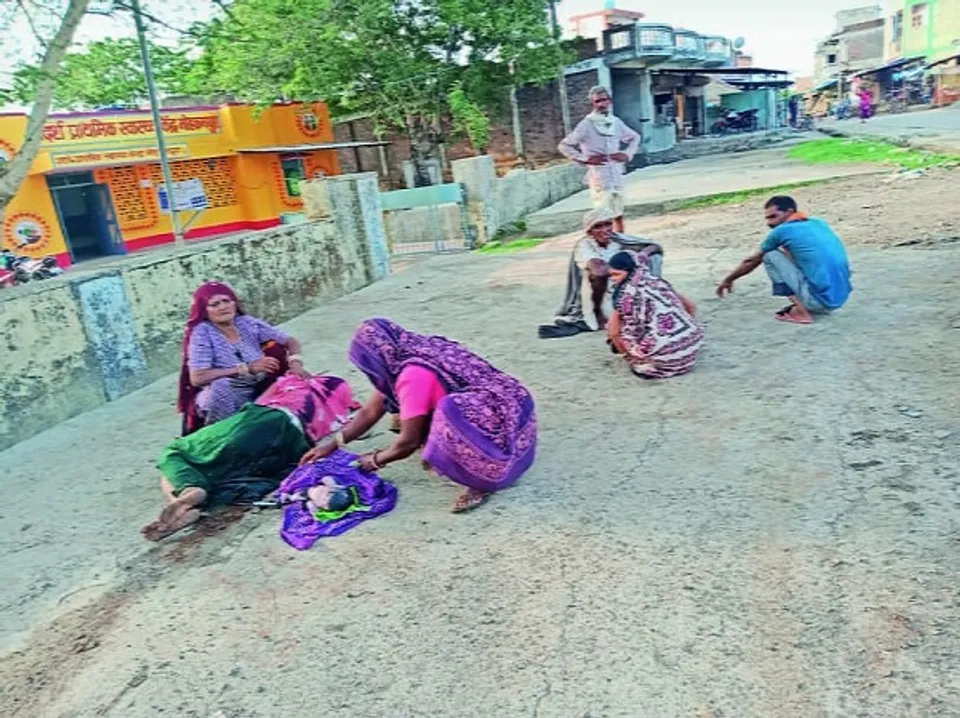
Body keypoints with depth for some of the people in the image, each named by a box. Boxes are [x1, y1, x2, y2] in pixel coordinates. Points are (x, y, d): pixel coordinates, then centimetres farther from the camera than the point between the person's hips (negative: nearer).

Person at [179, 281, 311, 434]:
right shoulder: (202, 333, -11)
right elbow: (197, 378, -21)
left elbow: (290, 341, 3)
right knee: (221, 386, -34)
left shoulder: (248, 323, -1)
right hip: (223, 398, -4)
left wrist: (295, 363, -20)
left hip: (258, 393, 4)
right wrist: (247, 368, -21)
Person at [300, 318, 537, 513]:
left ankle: (481, 479, -14)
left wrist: (374, 460, 4)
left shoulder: (415, 374, -21)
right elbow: (371, 411, 15)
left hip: (502, 424, -10)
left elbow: (409, 441, -14)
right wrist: (332, 444, 15)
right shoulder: (407, 360, 7)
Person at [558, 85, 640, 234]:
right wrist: (585, 159, -14)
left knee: (619, 215, 13)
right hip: (599, 177, -5)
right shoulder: (587, 125, -8)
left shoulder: (616, 122, 8)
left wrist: (627, 154, 7)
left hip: (617, 176, 6)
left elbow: (635, 137, 25)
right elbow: (564, 145, -10)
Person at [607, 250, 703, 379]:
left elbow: (614, 332, 0)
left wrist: (626, 354, 17)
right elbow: (691, 307, 22)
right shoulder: (658, 281, 14)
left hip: (664, 355, -7)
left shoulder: (626, 292, -3)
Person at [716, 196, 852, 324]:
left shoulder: (782, 230, -3)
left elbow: (752, 261, 11)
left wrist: (728, 280, 27)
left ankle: (801, 311, -2)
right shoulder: (819, 223, 15)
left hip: (819, 299, -8)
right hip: (841, 299, 8)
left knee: (770, 256, 4)